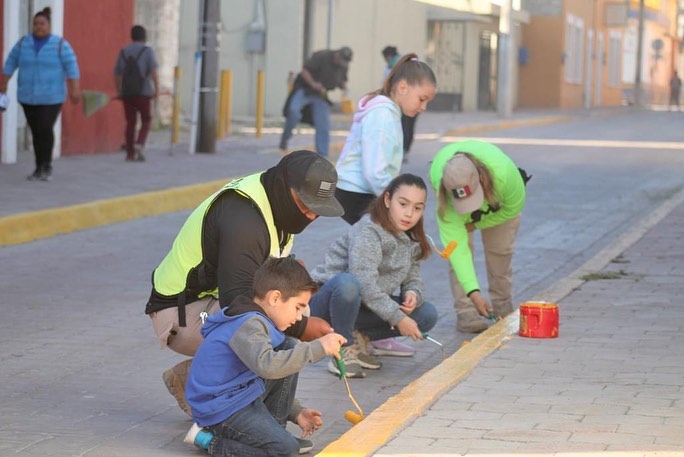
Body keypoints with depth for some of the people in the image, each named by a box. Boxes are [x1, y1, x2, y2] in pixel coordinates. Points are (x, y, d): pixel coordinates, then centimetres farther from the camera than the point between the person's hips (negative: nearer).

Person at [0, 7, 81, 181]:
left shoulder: (60, 44, -7)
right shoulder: (23, 43, 2)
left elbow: (71, 67, -11)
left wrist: (75, 90, -20)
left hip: (51, 97, -3)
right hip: (28, 97, 3)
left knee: (46, 129, -15)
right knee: (36, 132, 5)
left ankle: (47, 165, 2)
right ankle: (39, 168, 14)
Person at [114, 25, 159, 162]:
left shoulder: (124, 52, 10)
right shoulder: (148, 51, -1)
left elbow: (117, 74, 11)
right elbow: (154, 72, -13)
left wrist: (119, 91, 20)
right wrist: (157, 89, -10)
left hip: (127, 93, 3)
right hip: (143, 92, -3)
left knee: (130, 123, 7)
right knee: (146, 121, 10)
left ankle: (130, 153, 5)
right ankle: (139, 144, -12)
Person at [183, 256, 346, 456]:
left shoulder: (256, 322, 13)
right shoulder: (249, 326, -21)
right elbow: (266, 365, -39)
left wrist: (296, 413, 18)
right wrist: (318, 348, -35)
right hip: (221, 409, -10)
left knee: (289, 349, 9)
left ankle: (274, 429, 11)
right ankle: (208, 439, -7)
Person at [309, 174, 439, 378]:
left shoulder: (412, 241, 5)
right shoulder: (368, 231, -21)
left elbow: (413, 279, 7)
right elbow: (364, 283, -30)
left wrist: (413, 294, -18)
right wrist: (398, 317, -31)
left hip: (366, 306, 8)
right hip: (326, 298, -7)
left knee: (427, 314, -7)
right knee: (347, 282, -42)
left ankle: (359, 338, 0)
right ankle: (344, 349, -20)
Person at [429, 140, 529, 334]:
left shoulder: (504, 172, -45)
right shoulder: (444, 194, -45)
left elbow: (514, 207, -22)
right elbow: (456, 246, -44)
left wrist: (477, 223, -18)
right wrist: (473, 292, -50)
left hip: (496, 199, 1)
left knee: (500, 249, -3)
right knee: (459, 249, -15)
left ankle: (502, 306, 13)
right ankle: (465, 312, -10)